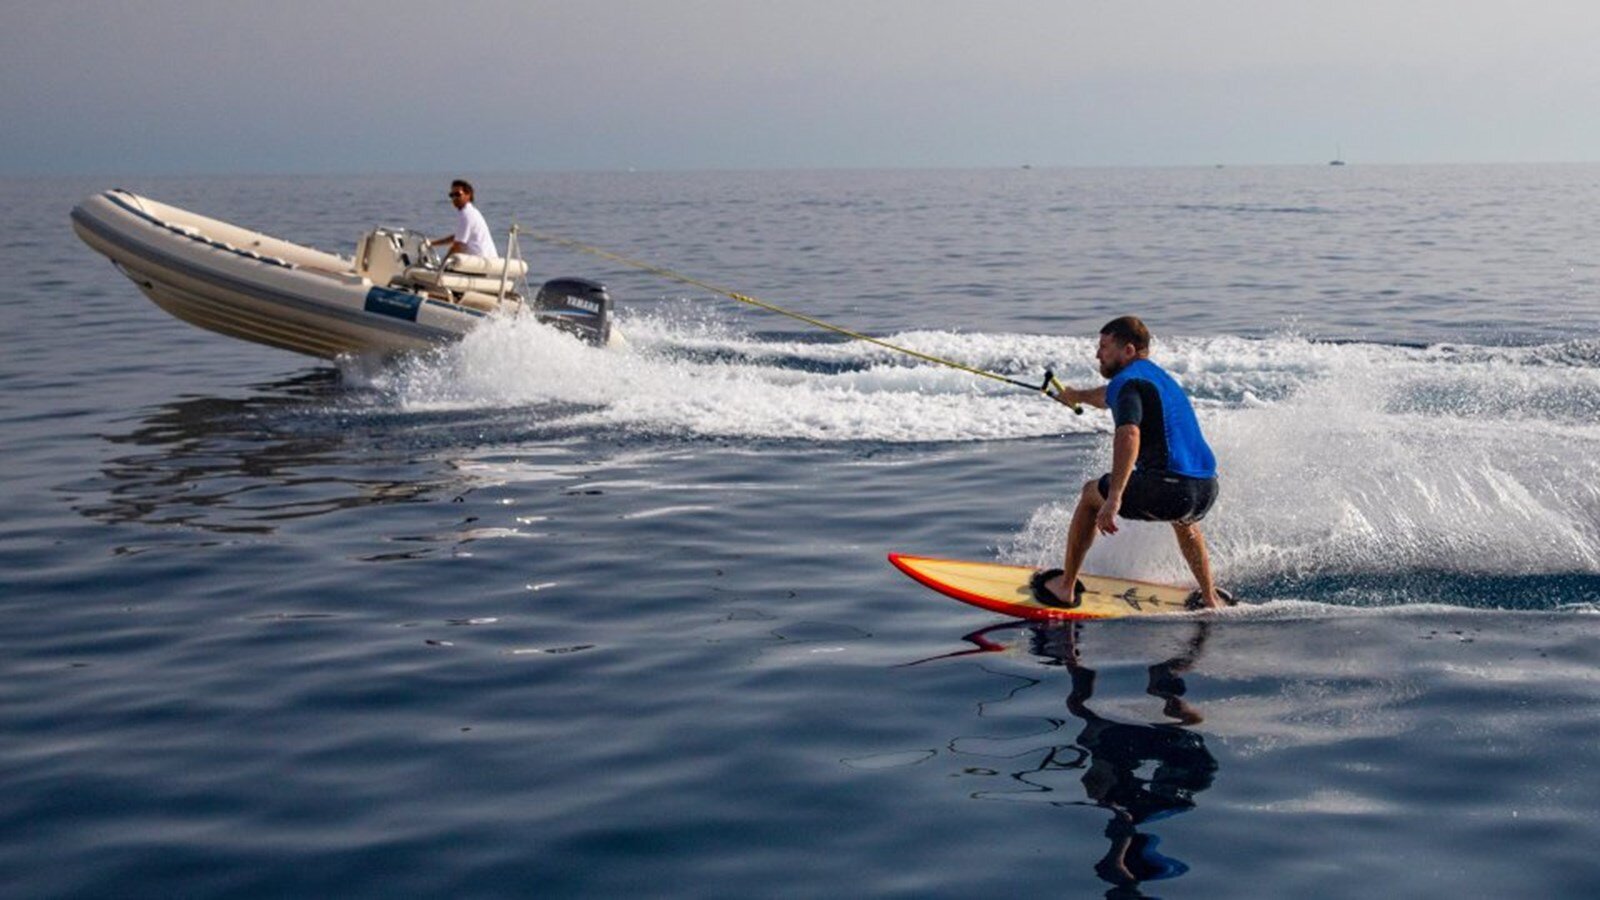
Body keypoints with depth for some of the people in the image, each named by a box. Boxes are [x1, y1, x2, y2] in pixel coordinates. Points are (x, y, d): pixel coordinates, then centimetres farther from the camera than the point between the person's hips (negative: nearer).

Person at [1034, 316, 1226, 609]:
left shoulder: (1127, 381, -2)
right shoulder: (1159, 376, 25)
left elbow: (1129, 434, -22)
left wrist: (1113, 499, -29)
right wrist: (1078, 395, 67)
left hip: (1167, 491, -8)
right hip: (1207, 491, 8)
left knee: (1091, 494, 18)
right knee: (1184, 518, 43)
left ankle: (1065, 587, 21)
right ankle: (1210, 599, 43)